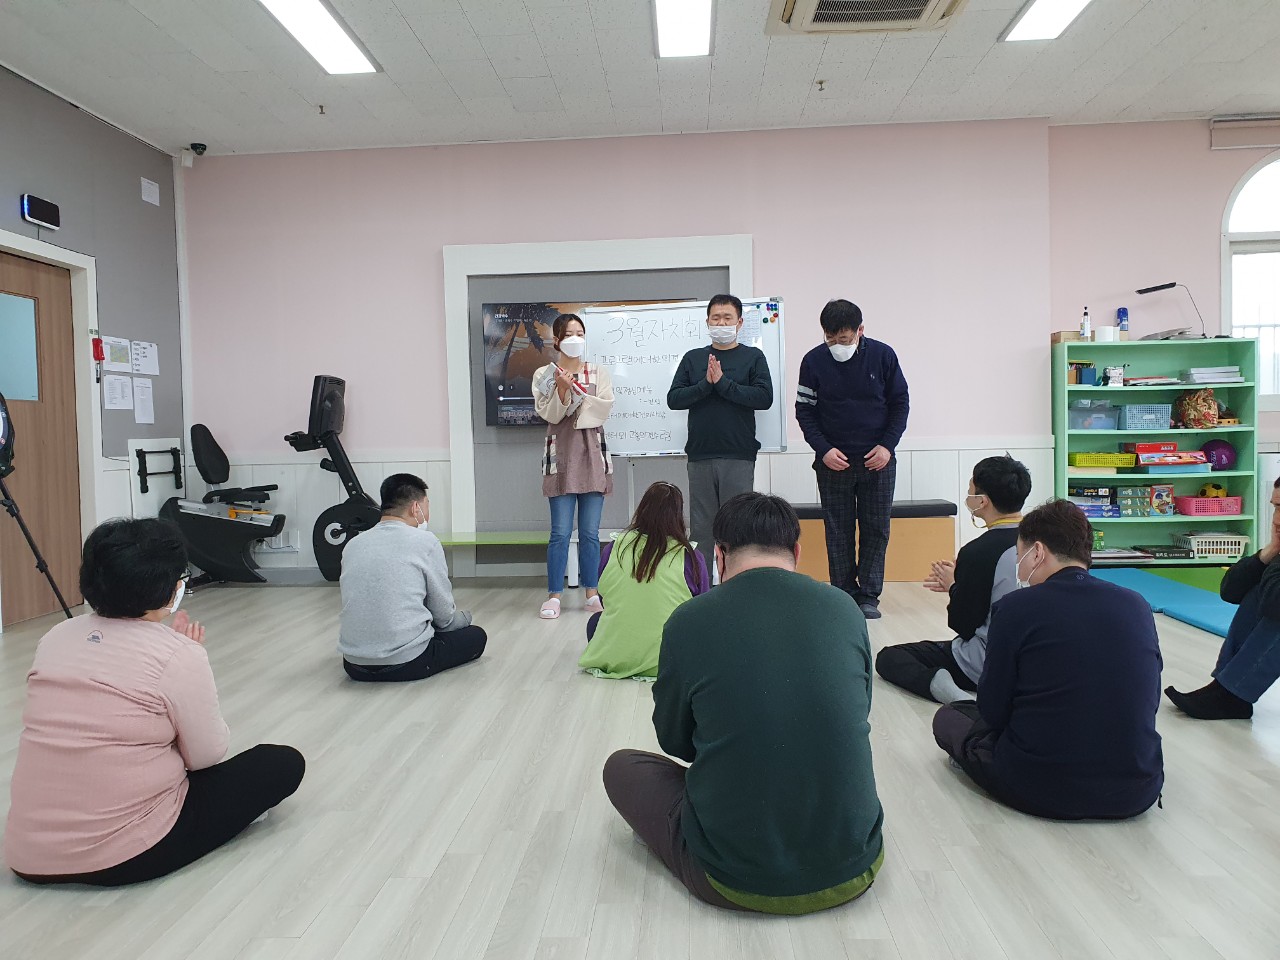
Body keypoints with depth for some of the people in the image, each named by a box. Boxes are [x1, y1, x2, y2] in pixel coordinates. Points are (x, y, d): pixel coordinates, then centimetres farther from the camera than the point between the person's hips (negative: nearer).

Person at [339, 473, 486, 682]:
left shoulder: (353, 545, 8)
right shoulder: (425, 541, -8)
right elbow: (443, 615, -1)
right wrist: (463, 617, 23)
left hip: (355, 665, 7)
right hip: (407, 663, -7)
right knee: (476, 636, 18)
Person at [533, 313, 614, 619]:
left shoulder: (599, 372, 10)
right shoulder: (544, 375, 5)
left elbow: (604, 408, -4)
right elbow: (549, 415, -5)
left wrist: (574, 391, -11)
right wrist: (562, 388, -18)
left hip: (592, 454, 2)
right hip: (560, 453, -1)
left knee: (590, 532, 4)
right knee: (561, 532, -3)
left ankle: (592, 593, 14)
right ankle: (554, 596, 5)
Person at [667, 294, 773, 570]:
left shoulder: (753, 357, 5)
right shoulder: (693, 358, 12)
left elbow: (764, 397, -9)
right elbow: (673, 399, 2)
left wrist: (723, 382, -13)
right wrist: (706, 384, -11)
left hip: (739, 457, -2)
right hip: (700, 456, 2)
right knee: (700, 529, 7)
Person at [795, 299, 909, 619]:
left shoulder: (883, 355, -4)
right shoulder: (813, 361, -5)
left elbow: (900, 403, 3)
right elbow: (804, 411, 1)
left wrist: (887, 445, -9)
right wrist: (824, 450, -12)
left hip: (877, 460, 0)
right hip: (833, 461, 0)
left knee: (876, 529, 3)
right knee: (838, 532, 3)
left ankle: (869, 596, 11)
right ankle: (845, 594, 11)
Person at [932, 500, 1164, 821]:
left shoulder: (1017, 607, -12)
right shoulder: (1138, 606, 0)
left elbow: (993, 710, -6)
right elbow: (1149, 704, 10)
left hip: (1041, 791, -5)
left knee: (948, 717, 17)